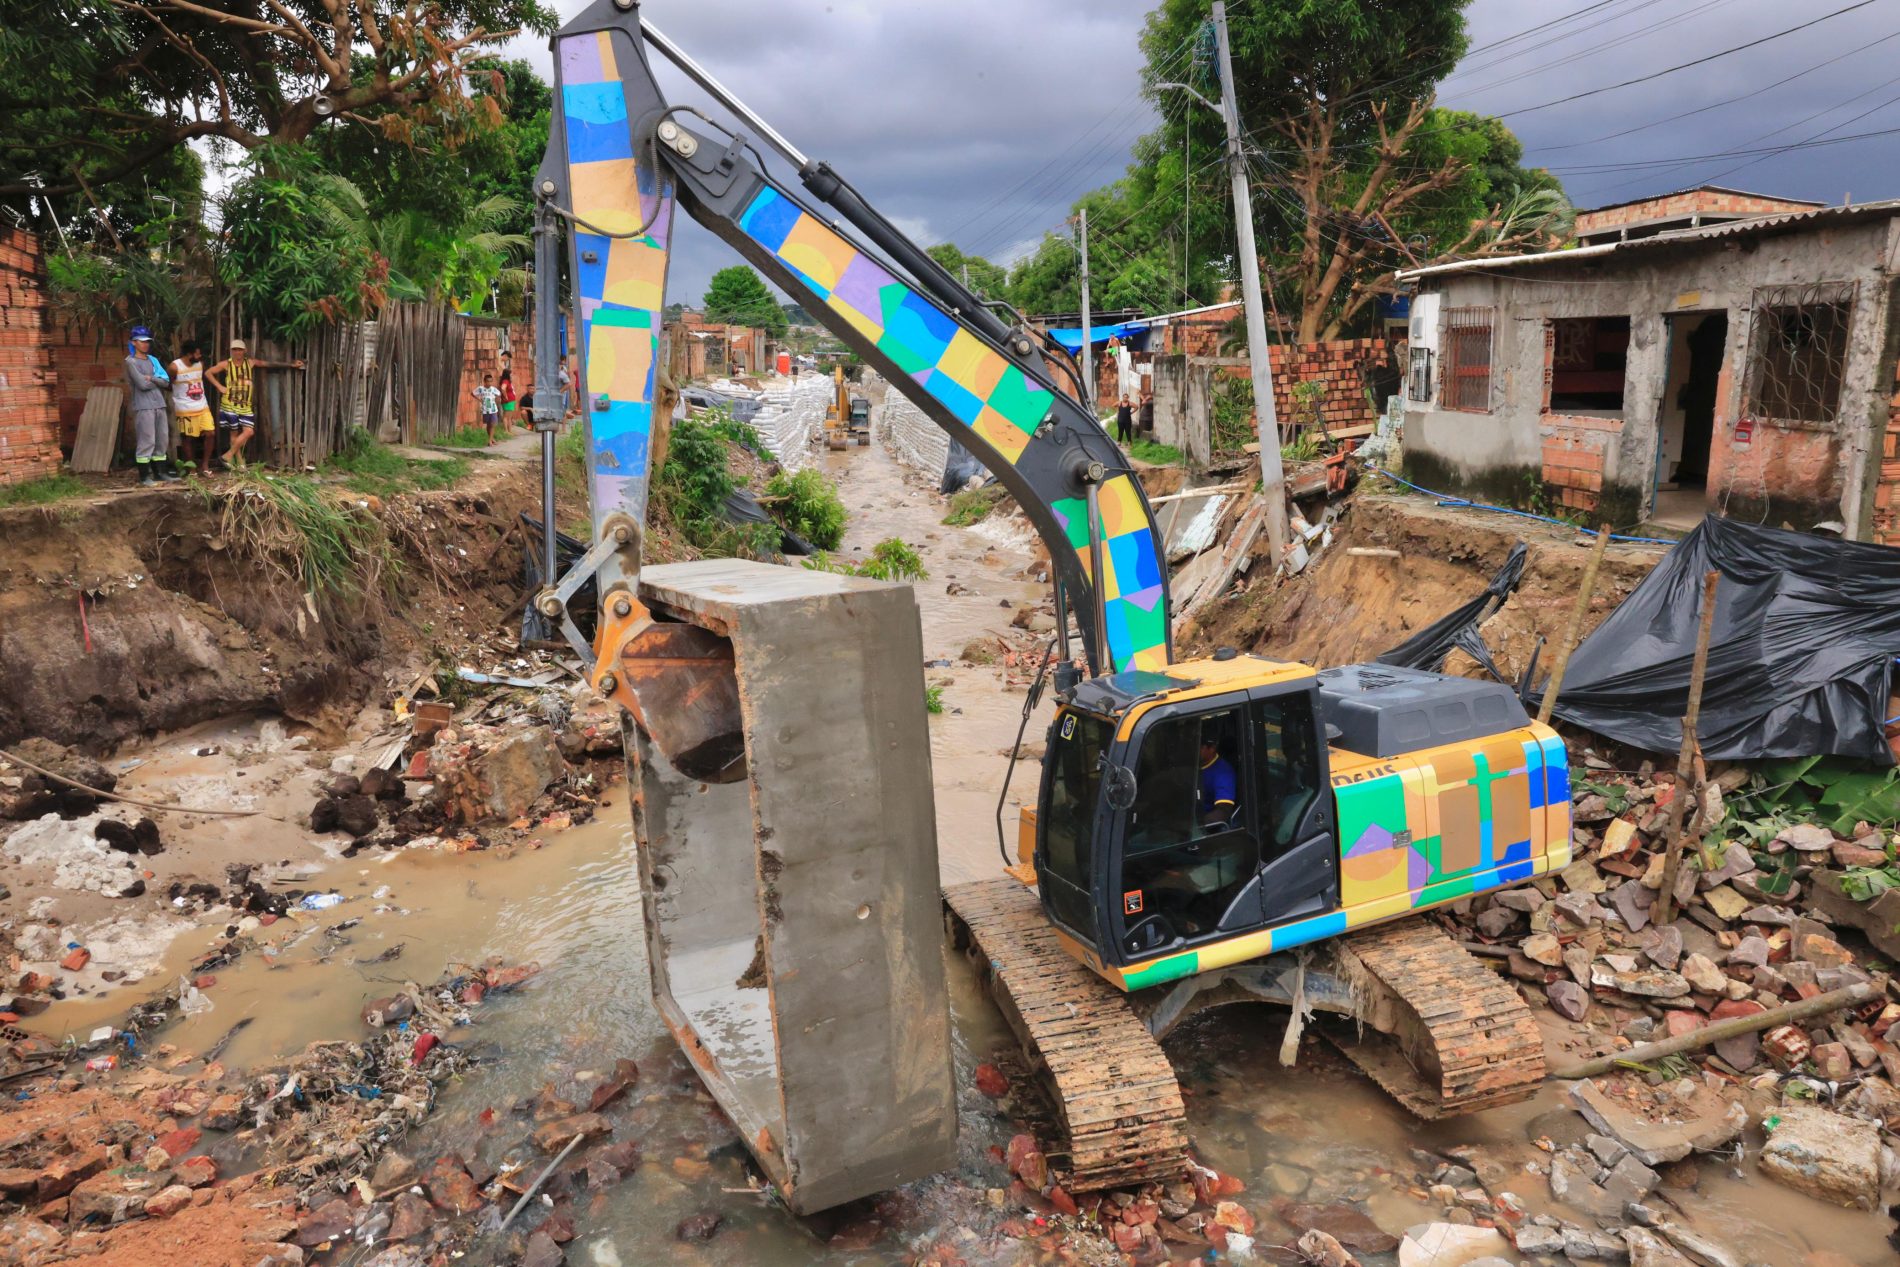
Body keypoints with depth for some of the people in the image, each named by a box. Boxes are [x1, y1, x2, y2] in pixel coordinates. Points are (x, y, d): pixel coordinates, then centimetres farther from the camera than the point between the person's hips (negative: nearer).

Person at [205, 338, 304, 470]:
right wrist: (219, 386, -6)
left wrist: (291, 364, 3)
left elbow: (270, 364, 5)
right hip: (230, 404, -3)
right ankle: (240, 461, 8)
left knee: (249, 431, -7)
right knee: (234, 432, 2)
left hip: (245, 405, 3)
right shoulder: (226, 364, -3)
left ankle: (228, 456, 3)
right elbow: (208, 373, 2)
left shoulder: (250, 363, 4)